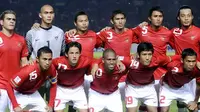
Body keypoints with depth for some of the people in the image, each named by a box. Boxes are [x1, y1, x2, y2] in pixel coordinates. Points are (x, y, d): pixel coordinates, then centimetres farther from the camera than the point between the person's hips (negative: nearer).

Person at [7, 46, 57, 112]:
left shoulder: (51, 69, -21)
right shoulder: (28, 71, -36)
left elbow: (53, 85, -1)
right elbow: (9, 87, -27)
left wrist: (50, 105, -8)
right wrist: (15, 106, -30)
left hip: (33, 94, 5)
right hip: (19, 94, -5)